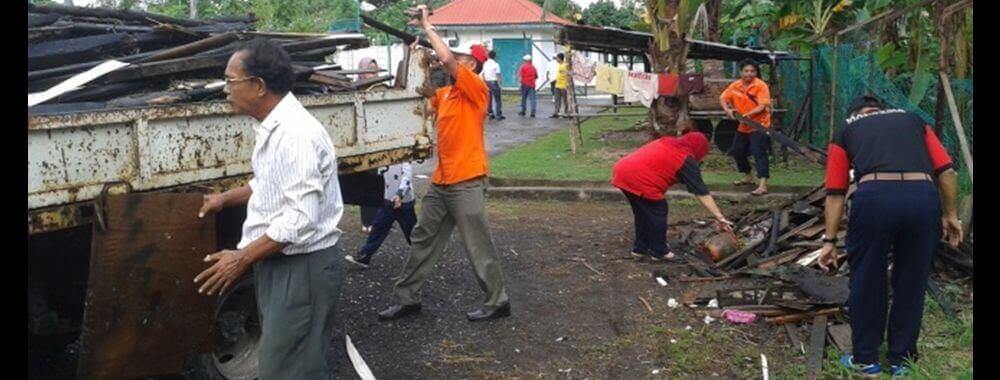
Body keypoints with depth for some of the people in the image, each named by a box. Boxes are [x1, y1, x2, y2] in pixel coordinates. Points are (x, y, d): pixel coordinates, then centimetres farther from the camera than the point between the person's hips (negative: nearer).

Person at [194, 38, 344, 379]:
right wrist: (226, 199, 25)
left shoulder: (295, 134, -23)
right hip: (278, 263, 10)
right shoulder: (272, 128, 10)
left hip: (302, 269, -10)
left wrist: (241, 259, -21)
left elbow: (301, 219, -27)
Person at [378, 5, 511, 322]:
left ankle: (497, 302, 13)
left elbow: (446, 58, -23)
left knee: (478, 246, 0)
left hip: (466, 183, -9)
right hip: (440, 181, 9)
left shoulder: (476, 89, -10)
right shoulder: (444, 94, 13)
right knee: (423, 239, 14)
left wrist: (427, 26, -12)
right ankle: (406, 298, 24)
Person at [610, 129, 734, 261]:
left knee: (642, 211, 24)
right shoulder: (686, 160, 4)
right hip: (638, 179, -8)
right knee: (658, 212, 10)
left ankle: (640, 248, 32)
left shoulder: (666, 141, 26)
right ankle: (659, 252, 19)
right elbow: (702, 192, 2)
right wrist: (720, 217, 3)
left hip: (621, 169, 8)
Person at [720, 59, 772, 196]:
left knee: (759, 153, -18)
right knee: (737, 151, 18)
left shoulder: (761, 86, -16)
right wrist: (727, 109, -16)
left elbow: (762, 106, -23)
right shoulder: (735, 85, 1)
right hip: (743, 126, 8)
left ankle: (763, 185, -24)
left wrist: (749, 114, -37)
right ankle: (748, 177, 40)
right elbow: (723, 97, 4)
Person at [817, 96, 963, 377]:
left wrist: (830, 241, 17)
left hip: (875, 197, -2)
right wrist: (950, 215, 24)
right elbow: (946, 171, 17)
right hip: (924, 197, 2)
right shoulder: (912, 119, 31)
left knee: (866, 282, 15)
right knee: (911, 283, 18)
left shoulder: (846, 129, 25)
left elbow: (835, 193, 16)